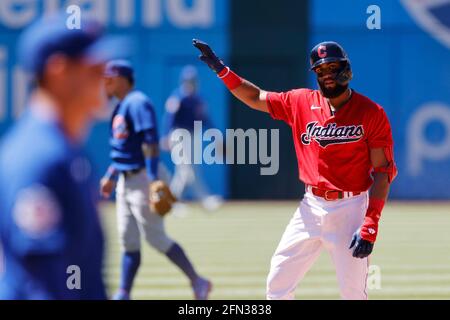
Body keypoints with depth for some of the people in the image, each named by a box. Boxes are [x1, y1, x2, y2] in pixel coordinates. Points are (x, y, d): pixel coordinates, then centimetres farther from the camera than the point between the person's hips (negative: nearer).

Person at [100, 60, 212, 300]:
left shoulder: (137, 103, -14)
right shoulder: (121, 107, 16)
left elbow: (150, 141, -23)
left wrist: (154, 179, -30)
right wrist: (111, 177, 24)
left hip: (141, 179, -10)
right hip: (125, 181, 10)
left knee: (155, 237, -8)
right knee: (128, 240, 9)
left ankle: (198, 282, 0)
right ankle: (123, 294, 10)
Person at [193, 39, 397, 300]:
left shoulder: (371, 113, -8)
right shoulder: (301, 102, 6)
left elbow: (382, 171, -10)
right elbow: (256, 98, 17)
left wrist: (370, 225, -18)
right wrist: (220, 69, 5)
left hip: (351, 209, -5)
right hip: (311, 207, 5)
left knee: (354, 293, -3)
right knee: (277, 282, 4)